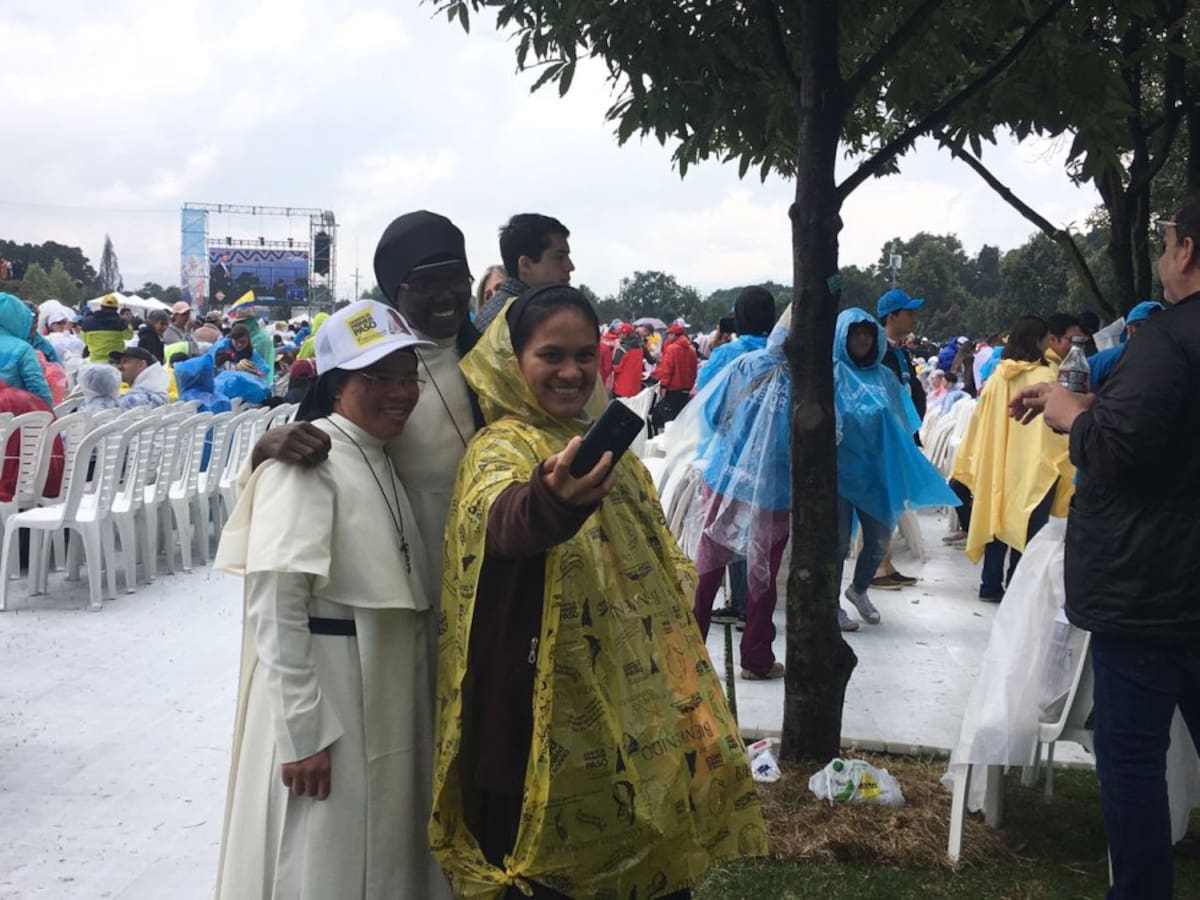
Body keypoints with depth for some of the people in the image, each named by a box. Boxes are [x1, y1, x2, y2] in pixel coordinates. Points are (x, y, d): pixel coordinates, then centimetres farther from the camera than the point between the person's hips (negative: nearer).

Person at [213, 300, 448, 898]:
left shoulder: (379, 460, 13)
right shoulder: (309, 457, -15)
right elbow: (276, 602, -22)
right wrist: (302, 730, -23)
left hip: (387, 692, 9)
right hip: (325, 695, -9)